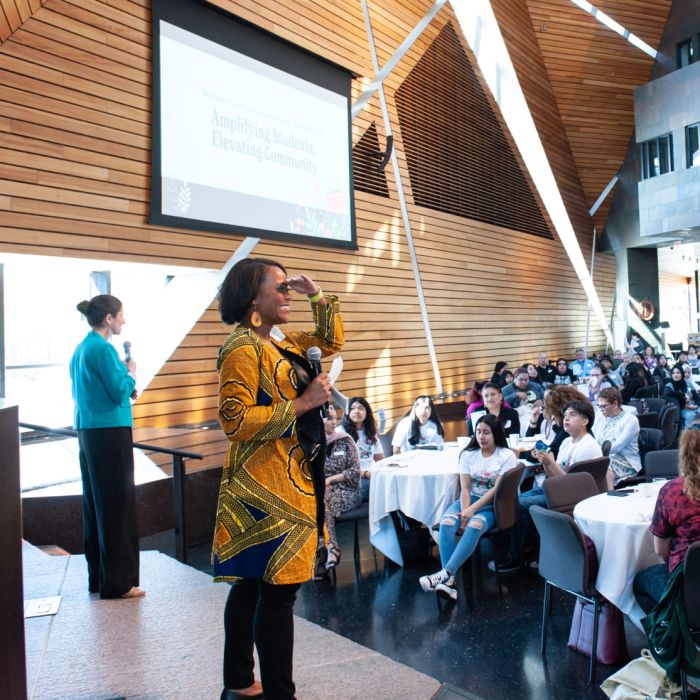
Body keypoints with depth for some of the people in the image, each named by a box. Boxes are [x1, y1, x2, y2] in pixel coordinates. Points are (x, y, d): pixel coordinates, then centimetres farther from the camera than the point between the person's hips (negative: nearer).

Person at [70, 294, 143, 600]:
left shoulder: (81, 349, 13)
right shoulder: (103, 349, -15)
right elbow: (121, 392, -18)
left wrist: (125, 386, 13)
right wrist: (131, 373, 0)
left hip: (87, 431, 10)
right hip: (110, 431, -9)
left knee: (95, 503, 14)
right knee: (117, 505, -2)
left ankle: (98, 577, 25)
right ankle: (117, 582, 5)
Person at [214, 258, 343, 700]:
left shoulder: (283, 342, 12)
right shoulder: (242, 347, -14)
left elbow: (332, 341, 25)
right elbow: (235, 421, -22)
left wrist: (318, 294, 12)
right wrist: (303, 403, -20)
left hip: (291, 481, 10)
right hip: (267, 487, -10)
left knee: (252, 584, 18)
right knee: (279, 589, -3)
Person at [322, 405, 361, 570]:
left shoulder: (345, 440, 0)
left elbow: (355, 471, -6)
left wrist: (330, 479, -14)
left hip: (345, 490, -2)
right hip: (321, 490, 2)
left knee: (324, 501, -32)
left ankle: (330, 549, -26)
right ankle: (332, 548, -29)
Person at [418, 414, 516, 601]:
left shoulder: (507, 456, -4)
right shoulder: (468, 454, 6)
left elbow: (497, 490, -12)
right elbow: (465, 488, -1)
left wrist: (472, 510, -21)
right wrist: (464, 513, -19)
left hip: (492, 504, -3)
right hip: (470, 499, 3)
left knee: (474, 526, -35)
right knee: (447, 522, -28)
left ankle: (445, 574, -40)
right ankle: (449, 580, -35)